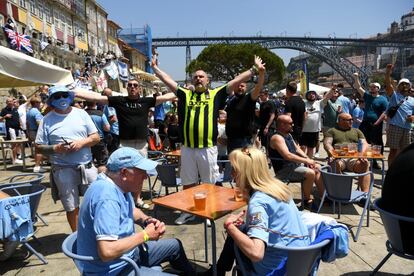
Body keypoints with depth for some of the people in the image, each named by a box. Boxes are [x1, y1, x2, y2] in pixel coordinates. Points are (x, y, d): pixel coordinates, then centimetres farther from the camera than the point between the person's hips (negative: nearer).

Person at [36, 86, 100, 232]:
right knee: (72, 207, 8)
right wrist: (55, 148, -17)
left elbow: (96, 137, 5)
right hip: (63, 170, -1)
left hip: (87, 167, 2)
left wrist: (82, 142, -12)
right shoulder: (47, 120, 1)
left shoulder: (81, 113, 6)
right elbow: (39, 146, 1)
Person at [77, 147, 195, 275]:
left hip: (127, 253, 9)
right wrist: (145, 235, -23)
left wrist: (147, 220, -5)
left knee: (175, 245, 20)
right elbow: (107, 252, -36)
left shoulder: (120, 185, -2)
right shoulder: (107, 197, -31)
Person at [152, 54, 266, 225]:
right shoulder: (185, 94, 11)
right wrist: (155, 68, 20)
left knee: (209, 183, 11)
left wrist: (254, 69, 1)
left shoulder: (215, 94, 5)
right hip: (187, 147, 2)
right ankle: (188, 211, 32)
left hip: (208, 148, -2)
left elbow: (236, 81, 3)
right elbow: (168, 81, 17)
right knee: (188, 182, 14)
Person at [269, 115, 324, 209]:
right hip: (284, 170, -11)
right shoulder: (277, 138, -21)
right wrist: (306, 160, -24)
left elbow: (297, 149, 18)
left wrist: (308, 159, 1)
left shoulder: (288, 135, 11)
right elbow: (288, 156, -31)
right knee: (310, 173, -25)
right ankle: (307, 201, -7)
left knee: (317, 168, 11)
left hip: (295, 164, 11)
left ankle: (323, 196, 18)